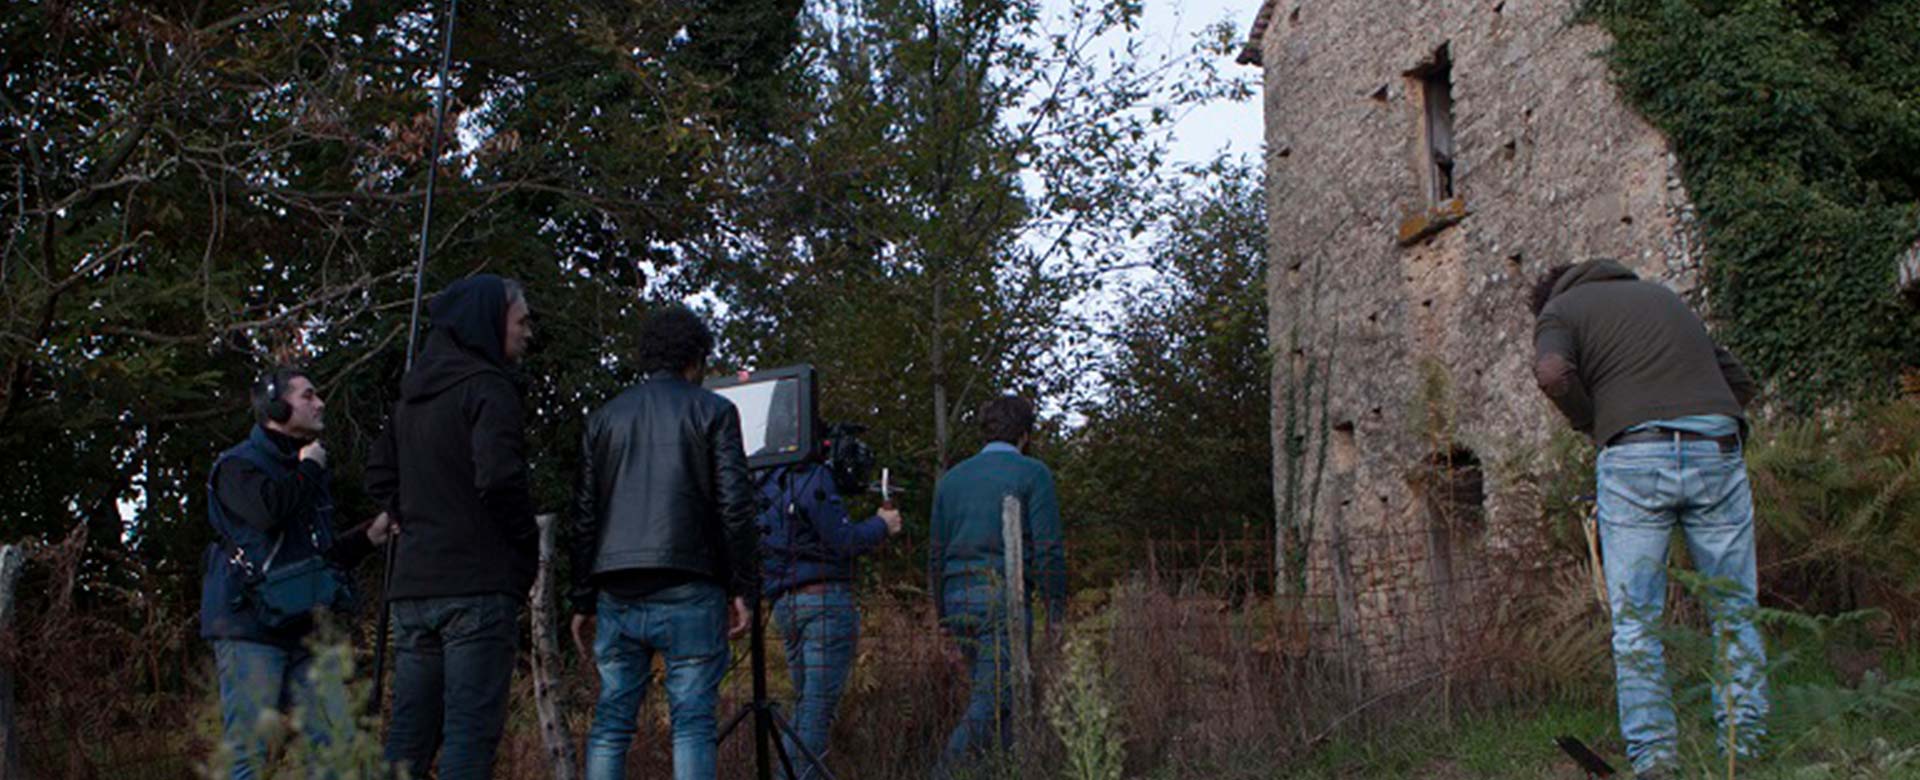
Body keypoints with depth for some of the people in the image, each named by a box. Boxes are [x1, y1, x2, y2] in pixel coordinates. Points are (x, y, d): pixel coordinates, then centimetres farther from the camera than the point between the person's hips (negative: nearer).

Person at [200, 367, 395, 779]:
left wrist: (369, 536, 8)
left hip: (304, 632, 7)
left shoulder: (309, 470, 21)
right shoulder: (236, 465, -3)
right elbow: (268, 508, -26)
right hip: (249, 630, -7)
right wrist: (308, 469, -7)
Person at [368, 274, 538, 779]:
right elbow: (499, 477, -21)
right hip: (478, 584, -8)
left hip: (413, 584, 8)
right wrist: (527, 545, -8)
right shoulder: (487, 387, -9)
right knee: (471, 729, -5)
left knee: (409, 731, 11)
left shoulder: (412, 393, 17)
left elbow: (380, 477, 22)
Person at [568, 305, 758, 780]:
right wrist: (741, 588, 1)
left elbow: (584, 517, 12)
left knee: (610, 723, 7)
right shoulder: (713, 411, 3)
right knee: (692, 723, -2)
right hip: (687, 593, -4)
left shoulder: (605, 417, 14)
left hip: (617, 595, 4)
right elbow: (734, 506, -5)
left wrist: (582, 601, 15)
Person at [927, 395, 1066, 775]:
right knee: (993, 700, -9)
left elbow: (937, 554, 17)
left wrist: (943, 616, 22)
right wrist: (1056, 607, -3)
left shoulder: (952, 478, 17)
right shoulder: (1032, 474, 0)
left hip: (957, 597, 6)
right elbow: (1047, 548, -7)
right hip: (1002, 596, -6)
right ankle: (947, 775, -20)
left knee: (997, 695, 14)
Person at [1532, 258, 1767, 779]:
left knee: (1635, 624, 4)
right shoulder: (1662, 294, 30)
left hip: (1635, 458, -4)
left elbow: (1553, 371, -9)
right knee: (1734, 613, 11)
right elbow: (1740, 381, 27)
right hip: (1717, 450, 4)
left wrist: (1594, 426, 6)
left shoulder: (1558, 309, 14)